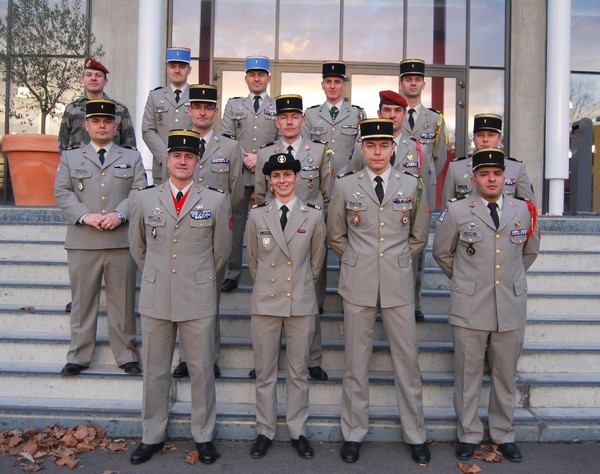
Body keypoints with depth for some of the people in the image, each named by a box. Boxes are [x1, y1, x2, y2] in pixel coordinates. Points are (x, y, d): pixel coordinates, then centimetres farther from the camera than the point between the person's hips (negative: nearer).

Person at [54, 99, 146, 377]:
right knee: (83, 299, 5)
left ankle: (126, 354, 14)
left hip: (122, 239, 0)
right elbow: (62, 193, 4)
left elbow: (140, 192, 4)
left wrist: (120, 214, -13)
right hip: (82, 241, 0)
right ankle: (78, 356, 16)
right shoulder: (70, 157, 16)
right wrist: (85, 216, -12)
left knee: (122, 299, 4)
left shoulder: (132, 158, 15)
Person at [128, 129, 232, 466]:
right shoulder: (145, 199, 5)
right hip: (155, 299, 2)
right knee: (155, 371, 12)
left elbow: (222, 250, 9)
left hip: (198, 301, -1)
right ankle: (152, 436, 28)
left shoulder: (216, 201, 1)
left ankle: (204, 436, 23)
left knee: (202, 371, 7)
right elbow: (138, 246, 17)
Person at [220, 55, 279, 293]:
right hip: (238, 173, 1)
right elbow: (225, 139, 8)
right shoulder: (233, 105, 17)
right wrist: (243, 159, -6)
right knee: (235, 221, 1)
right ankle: (232, 273, 8)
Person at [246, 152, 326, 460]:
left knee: (298, 371, 9)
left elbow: (316, 260, 11)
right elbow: (253, 260, 12)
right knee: (264, 371, 8)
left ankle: (298, 431, 23)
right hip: (265, 302, 1)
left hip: (300, 302, 0)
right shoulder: (257, 216, 3)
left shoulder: (313, 217, 1)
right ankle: (265, 431, 23)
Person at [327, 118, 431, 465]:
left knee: (408, 361, 7)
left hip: (399, 285, 0)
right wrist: (357, 262, 8)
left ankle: (416, 436, 23)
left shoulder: (413, 185, 4)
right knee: (356, 362, 7)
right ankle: (354, 434, 23)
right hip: (358, 285, 0)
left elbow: (419, 237, 13)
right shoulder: (345, 186, 3)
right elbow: (336, 236, 12)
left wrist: (398, 260, 9)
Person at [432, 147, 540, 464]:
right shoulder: (456, 212, -2)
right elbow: (442, 253, 10)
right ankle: (469, 435, 24)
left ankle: (503, 434, 29)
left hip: (512, 307, 2)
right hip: (470, 307, -2)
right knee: (468, 375, 7)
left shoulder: (523, 210, 5)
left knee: (506, 375, 12)